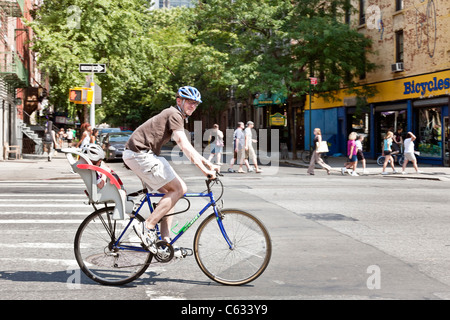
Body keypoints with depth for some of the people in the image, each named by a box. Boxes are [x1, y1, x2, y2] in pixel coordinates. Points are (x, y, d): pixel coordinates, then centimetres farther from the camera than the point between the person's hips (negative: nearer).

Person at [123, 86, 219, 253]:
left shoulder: (177, 116, 22)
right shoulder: (174, 115, -11)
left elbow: (187, 147, 23)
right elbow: (184, 146, -22)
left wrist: (209, 164, 14)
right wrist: (204, 170, -26)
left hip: (145, 154, 11)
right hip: (140, 154, -11)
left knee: (170, 191, 12)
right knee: (179, 188, -11)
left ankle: (165, 239, 11)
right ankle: (147, 227, -13)